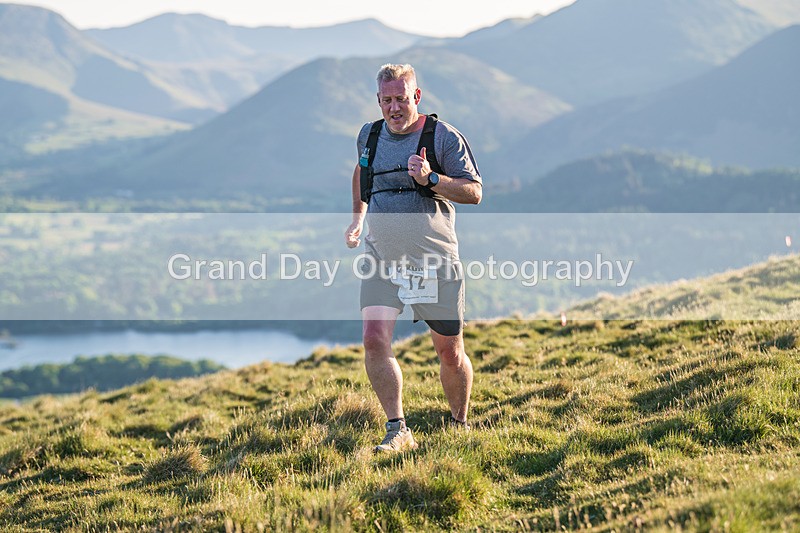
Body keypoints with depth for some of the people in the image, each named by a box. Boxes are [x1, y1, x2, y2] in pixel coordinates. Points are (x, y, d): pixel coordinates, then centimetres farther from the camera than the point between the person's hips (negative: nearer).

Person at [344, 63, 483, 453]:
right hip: (381, 260, 3)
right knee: (374, 339, -17)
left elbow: (474, 192, -7)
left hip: (435, 262, -3)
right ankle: (398, 432, -12)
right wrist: (358, 217, 26)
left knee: (450, 352, 4)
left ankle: (460, 425, 27)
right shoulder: (369, 135, 8)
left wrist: (431, 179, -21)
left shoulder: (444, 136, -6)